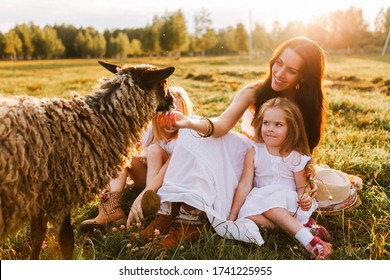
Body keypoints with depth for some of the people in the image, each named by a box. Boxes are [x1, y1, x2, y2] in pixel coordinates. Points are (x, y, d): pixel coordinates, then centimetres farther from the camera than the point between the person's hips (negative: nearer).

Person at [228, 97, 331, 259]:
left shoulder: (296, 158, -4)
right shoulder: (254, 153, -2)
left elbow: (302, 186, 3)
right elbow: (245, 185, -2)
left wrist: (305, 197, -22)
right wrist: (232, 217, -4)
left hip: (288, 199, -2)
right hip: (261, 197, 2)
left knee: (267, 205, -34)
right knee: (248, 212, -30)